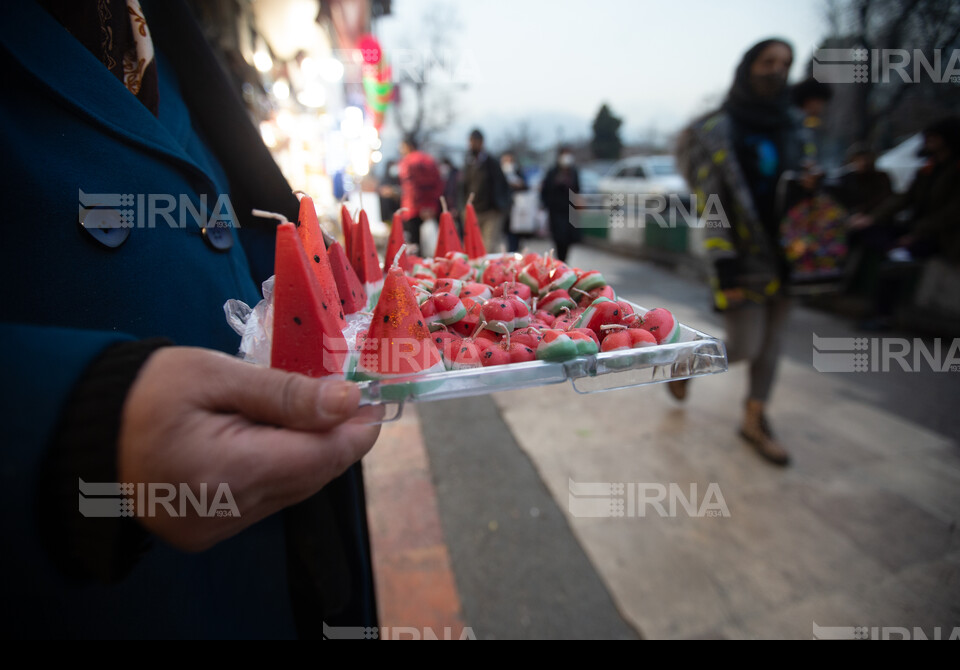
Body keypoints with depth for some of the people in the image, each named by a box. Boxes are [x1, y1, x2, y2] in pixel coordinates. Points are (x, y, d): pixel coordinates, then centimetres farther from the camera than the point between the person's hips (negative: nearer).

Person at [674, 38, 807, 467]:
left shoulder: (787, 128, 11)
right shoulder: (716, 130, -7)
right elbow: (712, 204, -14)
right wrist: (725, 267, -20)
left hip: (782, 254, 6)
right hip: (743, 257, -6)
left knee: (771, 341, 7)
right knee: (744, 347, -5)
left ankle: (754, 421, 21)